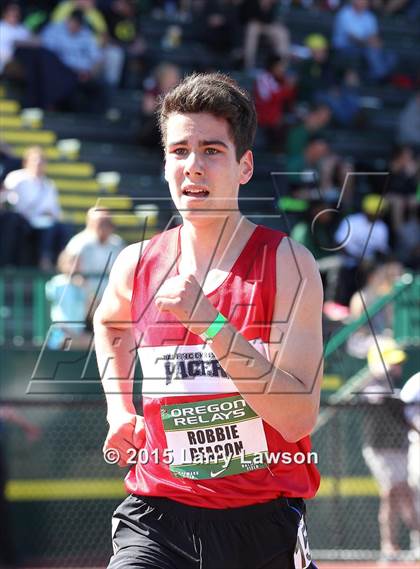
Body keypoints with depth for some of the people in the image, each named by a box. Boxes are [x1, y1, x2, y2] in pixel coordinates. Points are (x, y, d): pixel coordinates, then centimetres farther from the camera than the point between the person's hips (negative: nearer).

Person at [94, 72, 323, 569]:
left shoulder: (288, 264, -8)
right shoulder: (137, 266, 3)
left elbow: (298, 418, -18)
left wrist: (209, 322, -23)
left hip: (263, 524, -1)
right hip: (158, 514, 2)